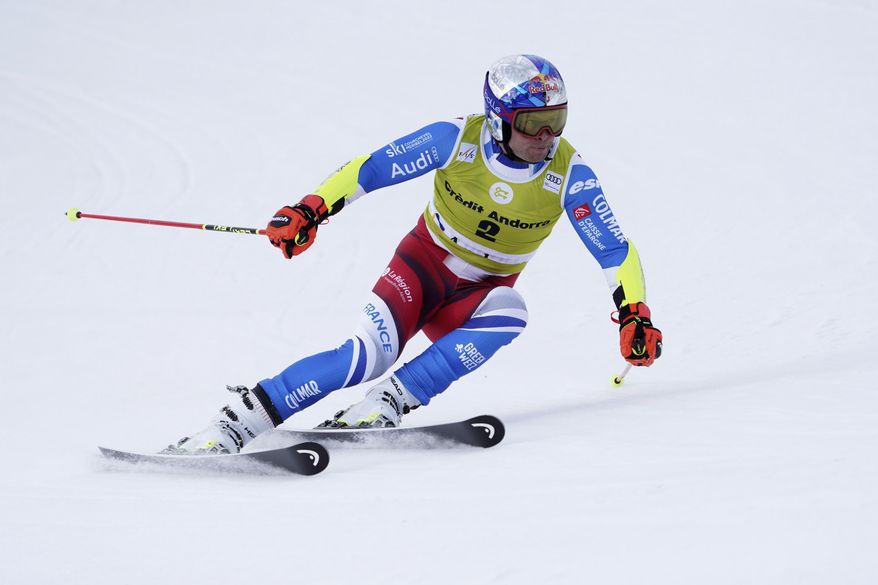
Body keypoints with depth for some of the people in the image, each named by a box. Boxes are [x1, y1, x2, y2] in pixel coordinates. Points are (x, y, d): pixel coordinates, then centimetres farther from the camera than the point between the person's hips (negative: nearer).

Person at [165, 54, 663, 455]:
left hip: (482, 292, 2)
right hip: (424, 262, -2)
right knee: (371, 354, -28)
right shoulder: (457, 139, -17)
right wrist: (312, 209, -22)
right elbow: (371, 168, -10)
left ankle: (386, 406, -32)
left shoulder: (568, 175, -16)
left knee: (509, 314, -35)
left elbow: (615, 249, -11)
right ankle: (239, 421, -23)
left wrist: (635, 313, -25)